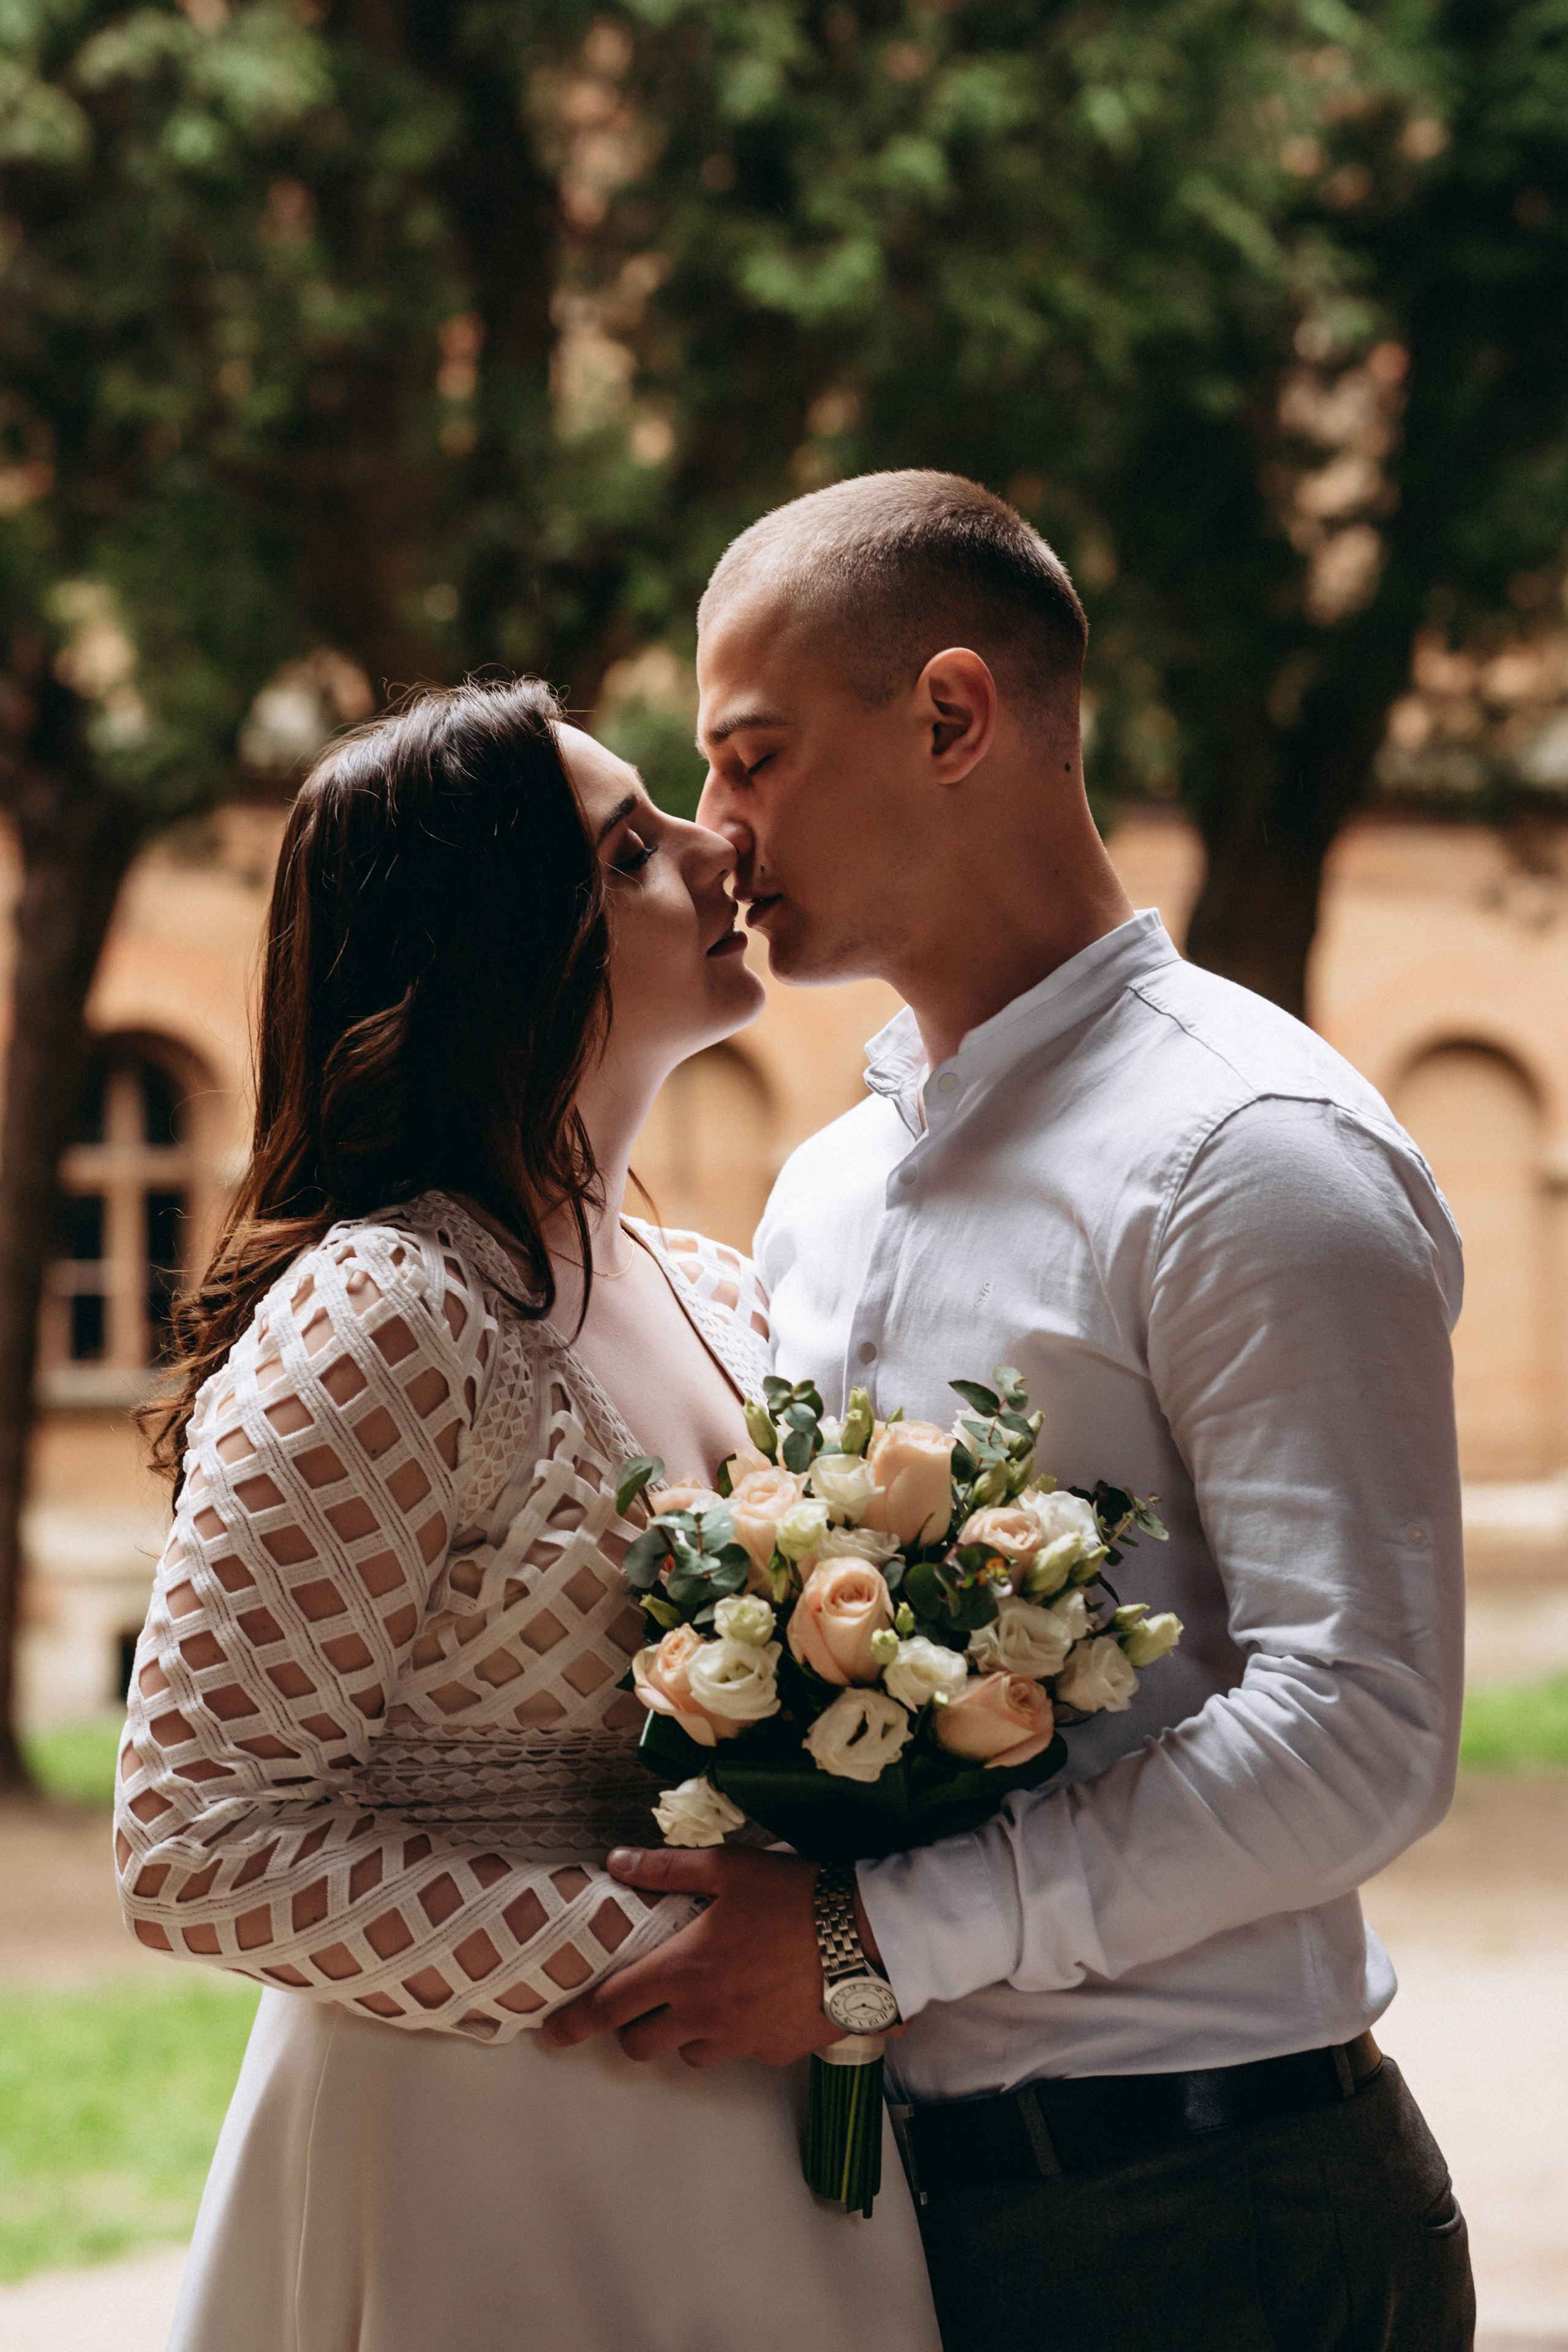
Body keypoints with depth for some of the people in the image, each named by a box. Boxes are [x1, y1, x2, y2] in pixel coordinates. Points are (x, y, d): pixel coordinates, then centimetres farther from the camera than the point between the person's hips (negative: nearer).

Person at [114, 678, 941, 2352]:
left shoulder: (718, 1301, 7)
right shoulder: (385, 1318, -17)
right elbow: (200, 1850, -19)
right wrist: (662, 1957, -21)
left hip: (761, 2180, 8)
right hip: (491, 2201, -8)